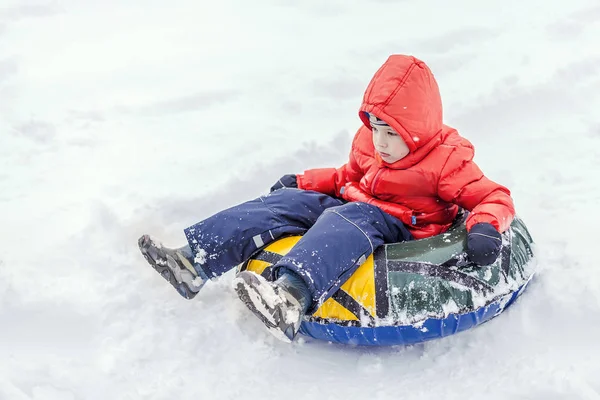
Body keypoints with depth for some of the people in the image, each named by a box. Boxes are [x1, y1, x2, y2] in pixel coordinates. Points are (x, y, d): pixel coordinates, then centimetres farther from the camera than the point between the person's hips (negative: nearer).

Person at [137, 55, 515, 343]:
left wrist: (485, 227, -34)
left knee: (344, 223, -38)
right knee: (288, 202, -14)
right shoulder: (369, 144, 10)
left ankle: (291, 295, -67)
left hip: (391, 227, -6)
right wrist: (303, 181, 19)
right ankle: (193, 260, -25)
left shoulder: (447, 161, -10)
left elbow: (495, 197, -13)